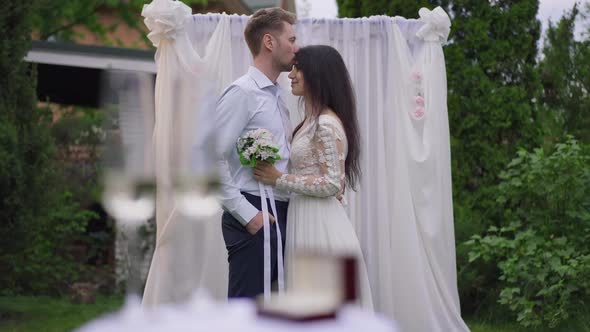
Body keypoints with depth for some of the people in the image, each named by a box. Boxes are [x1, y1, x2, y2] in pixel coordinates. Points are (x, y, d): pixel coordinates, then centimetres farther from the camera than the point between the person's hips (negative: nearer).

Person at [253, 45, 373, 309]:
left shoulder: (325, 124, -15)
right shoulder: (314, 121, 15)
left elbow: (332, 184, -20)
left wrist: (279, 179, -17)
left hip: (320, 226, -10)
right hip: (308, 222, 10)